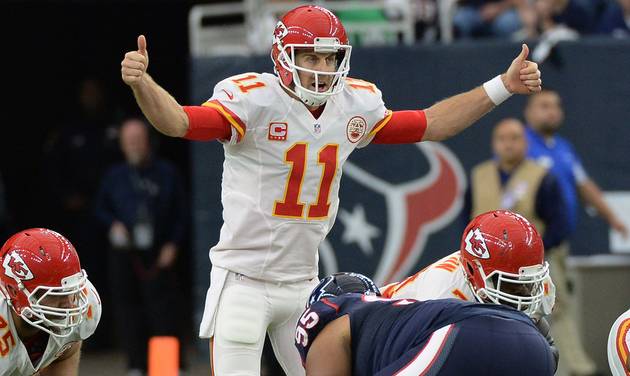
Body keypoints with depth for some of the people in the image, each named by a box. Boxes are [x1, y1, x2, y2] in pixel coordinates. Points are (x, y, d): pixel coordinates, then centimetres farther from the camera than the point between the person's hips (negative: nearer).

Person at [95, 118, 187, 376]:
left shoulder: (166, 174, 5)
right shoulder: (115, 177, 9)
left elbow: (180, 214, 7)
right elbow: (101, 209, 19)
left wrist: (173, 245, -4)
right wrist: (113, 225, -2)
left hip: (158, 255, -2)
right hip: (124, 254, 2)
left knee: (162, 308, -9)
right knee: (127, 308, 1)